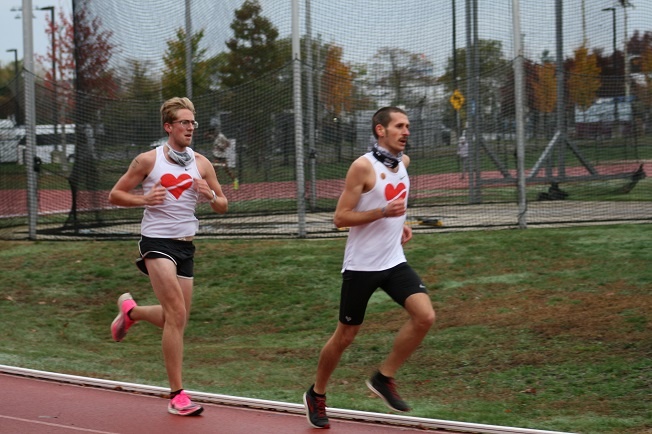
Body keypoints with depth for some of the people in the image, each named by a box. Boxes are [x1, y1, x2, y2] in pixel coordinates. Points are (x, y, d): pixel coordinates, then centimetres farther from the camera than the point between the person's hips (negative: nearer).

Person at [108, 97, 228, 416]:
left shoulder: (202, 164, 6)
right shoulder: (148, 160, -3)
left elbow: (222, 207, 12)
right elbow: (115, 195, 3)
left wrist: (210, 195, -11)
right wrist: (144, 199, -16)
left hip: (185, 245, 5)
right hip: (157, 242, -5)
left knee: (176, 319, 10)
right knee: (177, 315, -16)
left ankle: (130, 310, 42)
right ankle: (177, 395, -12)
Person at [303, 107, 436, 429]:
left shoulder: (403, 162, 8)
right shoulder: (363, 166, -14)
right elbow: (340, 218, -15)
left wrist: (399, 223, 10)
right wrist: (383, 212, -24)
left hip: (394, 262, 6)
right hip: (361, 266, -6)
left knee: (425, 316, -15)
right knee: (345, 336, 5)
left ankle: (384, 378, 1)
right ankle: (316, 395, 28)